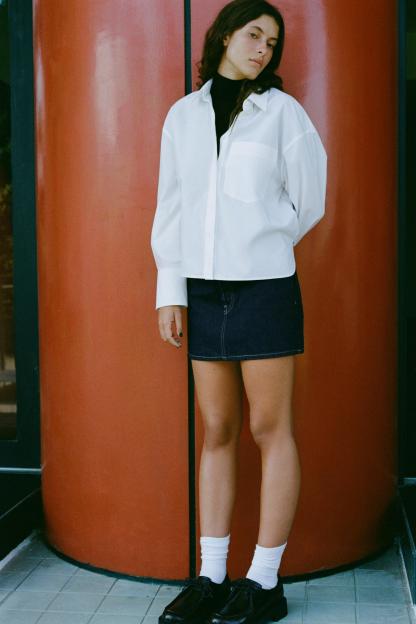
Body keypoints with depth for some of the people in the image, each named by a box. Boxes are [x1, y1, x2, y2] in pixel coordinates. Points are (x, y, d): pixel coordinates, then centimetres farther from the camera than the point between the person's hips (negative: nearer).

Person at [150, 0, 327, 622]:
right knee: (217, 433, 7)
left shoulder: (282, 110, 1)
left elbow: (307, 202, 6)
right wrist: (171, 290, 2)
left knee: (270, 429, 1)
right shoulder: (184, 115, 11)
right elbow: (173, 206, 8)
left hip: (265, 287, -3)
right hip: (204, 291, 4)